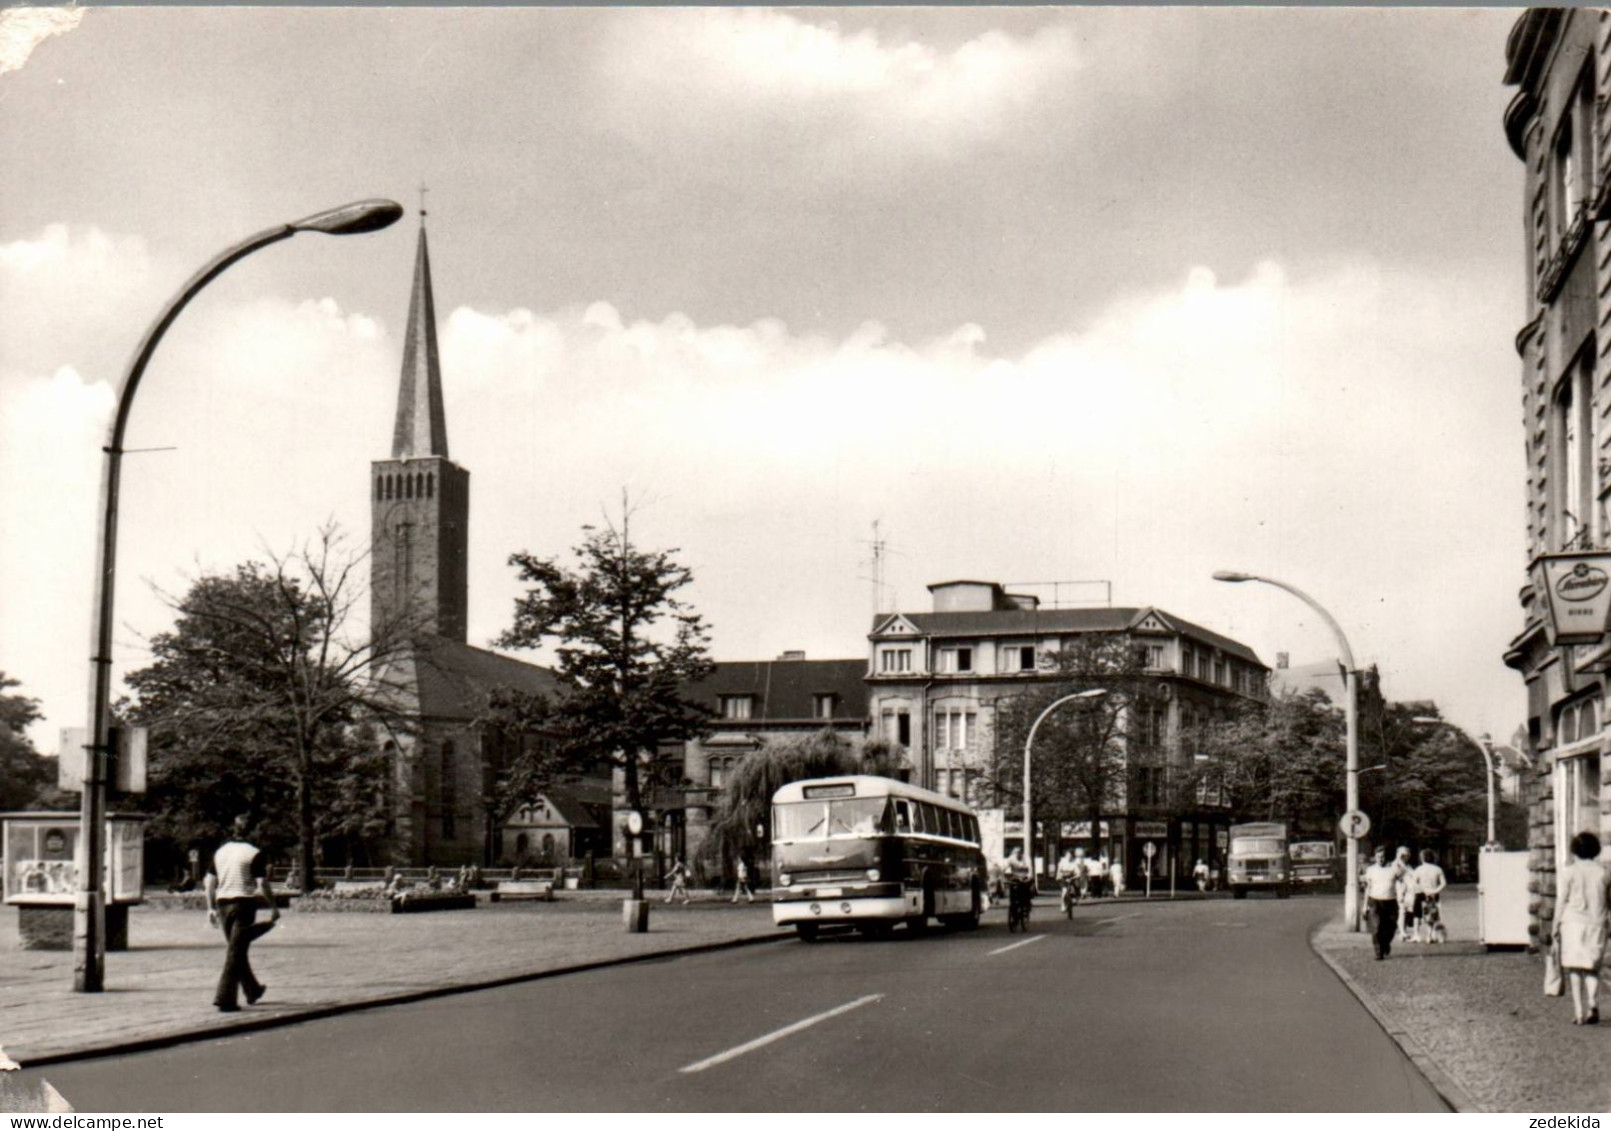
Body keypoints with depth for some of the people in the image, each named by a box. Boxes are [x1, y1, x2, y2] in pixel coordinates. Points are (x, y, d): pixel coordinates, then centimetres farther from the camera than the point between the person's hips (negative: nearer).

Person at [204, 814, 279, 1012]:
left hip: (223, 902, 6)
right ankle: (224, 999, -12)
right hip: (243, 903, -6)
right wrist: (273, 907, -1)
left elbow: (209, 882, 10)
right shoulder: (253, 854, -8)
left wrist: (211, 908, 16)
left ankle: (252, 990, 32)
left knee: (236, 950, 18)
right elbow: (263, 884, -11)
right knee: (236, 952, -5)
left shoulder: (220, 851, 8)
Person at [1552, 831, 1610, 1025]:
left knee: (1575, 970, 4)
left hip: (1573, 923, -2)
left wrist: (1555, 927, 0)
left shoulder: (1567, 872, -3)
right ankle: (1593, 1005, -11)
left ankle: (1579, 1013, -1)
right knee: (1592, 969, 11)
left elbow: (1561, 901, -5)